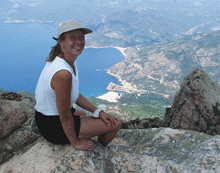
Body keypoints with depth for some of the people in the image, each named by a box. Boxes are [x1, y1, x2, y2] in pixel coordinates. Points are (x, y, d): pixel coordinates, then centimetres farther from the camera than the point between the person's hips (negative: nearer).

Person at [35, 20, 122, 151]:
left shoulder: (70, 61, -2)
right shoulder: (63, 73, -33)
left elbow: (75, 95, 7)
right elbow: (65, 117, -25)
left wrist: (99, 111, 2)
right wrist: (75, 142, -11)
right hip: (54, 128, -10)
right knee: (116, 124, 1)